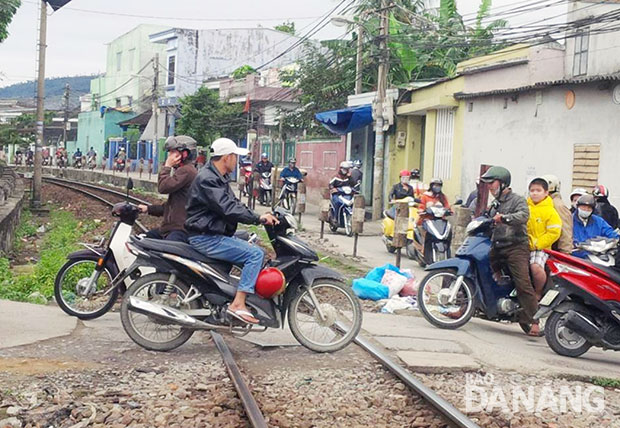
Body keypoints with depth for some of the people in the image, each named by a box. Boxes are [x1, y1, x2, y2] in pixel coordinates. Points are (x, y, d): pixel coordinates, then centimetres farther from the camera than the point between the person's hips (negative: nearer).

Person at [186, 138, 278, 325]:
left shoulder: (219, 178, 17)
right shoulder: (207, 179, -17)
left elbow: (235, 204, 16)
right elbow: (228, 209, -25)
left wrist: (261, 217, 3)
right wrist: (258, 218, -20)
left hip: (216, 235, 11)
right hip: (206, 238, -11)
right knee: (255, 254, -18)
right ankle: (238, 304, -21)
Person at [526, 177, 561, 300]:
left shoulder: (550, 211, -2)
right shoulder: (525, 207, 10)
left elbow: (554, 232, -7)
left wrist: (536, 244, -12)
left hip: (541, 247, -4)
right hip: (524, 246, 5)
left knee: (536, 267, -28)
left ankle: (538, 293, -4)